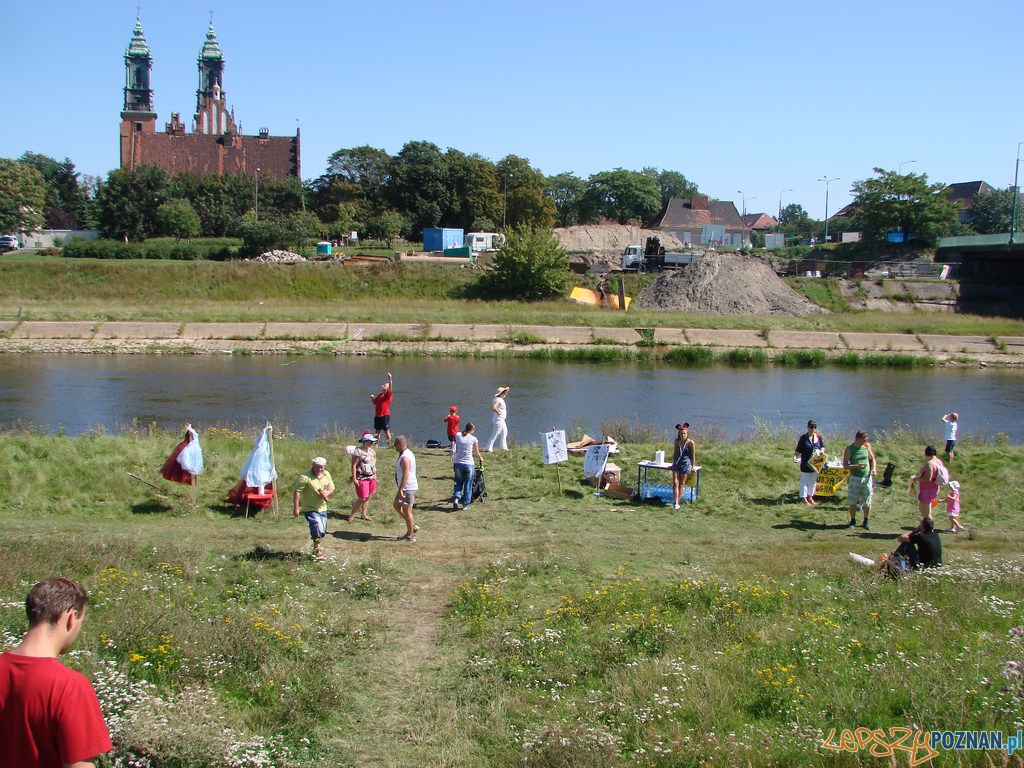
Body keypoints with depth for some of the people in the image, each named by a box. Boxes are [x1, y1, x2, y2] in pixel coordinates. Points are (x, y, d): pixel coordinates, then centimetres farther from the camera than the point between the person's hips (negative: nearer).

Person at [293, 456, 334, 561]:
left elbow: (331, 487, 15)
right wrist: (296, 508, -22)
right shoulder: (305, 477, -19)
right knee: (318, 529, -16)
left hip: (322, 508, 7)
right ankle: (317, 553, -3)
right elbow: (297, 491, -19)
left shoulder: (326, 475, 3)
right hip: (310, 509, -7)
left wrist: (327, 493, -9)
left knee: (322, 532, 15)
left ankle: (317, 548, 39)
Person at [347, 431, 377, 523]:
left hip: (372, 477, 7)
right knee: (362, 498, -8)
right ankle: (352, 516, 5)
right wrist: (354, 478, -18)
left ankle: (363, 514, 25)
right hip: (362, 478, -7)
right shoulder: (358, 451, -14)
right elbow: (354, 465, -15)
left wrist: (374, 476, 17)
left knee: (367, 497, 12)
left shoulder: (372, 451, 9)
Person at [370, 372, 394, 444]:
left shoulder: (388, 394, -6)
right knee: (377, 432, 13)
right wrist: (372, 398, 3)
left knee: (387, 431, -1)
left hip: (385, 416, -7)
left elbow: (391, 388, -25)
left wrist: (390, 379, -35)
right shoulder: (379, 395, 14)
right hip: (377, 416, 7)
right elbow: (375, 403, 23)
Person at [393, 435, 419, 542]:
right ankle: (413, 526, 21)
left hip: (408, 488, -10)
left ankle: (410, 536, 8)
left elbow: (406, 475, -28)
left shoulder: (405, 457, -22)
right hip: (406, 487, 10)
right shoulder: (408, 453, 11)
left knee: (407, 511, -1)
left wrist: (400, 490, -27)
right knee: (397, 506, 18)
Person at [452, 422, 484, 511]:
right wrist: (481, 459, 28)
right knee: (468, 485, 9)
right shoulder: (473, 439, -3)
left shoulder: (457, 435, 1)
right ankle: (465, 504, 12)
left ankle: (456, 498, -3)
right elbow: (477, 453, 8)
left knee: (458, 483, 18)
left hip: (458, 463, 2)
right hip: (469, 464, -2)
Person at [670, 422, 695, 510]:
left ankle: (677, 502, 7)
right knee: (675, 483, -8)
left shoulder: (690, 443, -9)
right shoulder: (676, 442, 2)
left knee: (681, 484, 1)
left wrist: (692, 466, 5)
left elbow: (692, 455, 0)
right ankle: (675, 503, -13)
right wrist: (673, 463, 18)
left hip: (686, 464, -3)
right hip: (677, 464, 3)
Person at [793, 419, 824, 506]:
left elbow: (822, 447, 12)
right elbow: (798, 450, -7)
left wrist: (821, 451, -10)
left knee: (813, 481, 16)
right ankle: (804, 499, 8)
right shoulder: (803, 437, -9)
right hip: (806, 464, -5)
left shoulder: (818, 437, 2)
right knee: (804, 481, 1)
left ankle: (810, 497, 29)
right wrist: (795, 456, -24)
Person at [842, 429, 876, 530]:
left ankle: (866, 521, 19)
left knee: (867, 502, 5)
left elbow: (872, 458, 14)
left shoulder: (867, 446, 2)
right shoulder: (849, 449, -7)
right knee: (852, 501, 4)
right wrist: (857, 466, -24)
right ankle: (853, 521, 20)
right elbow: (845, 466, -9)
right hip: (855, 478, -2)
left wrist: (873, 469, -4)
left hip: (867, 477, 2)